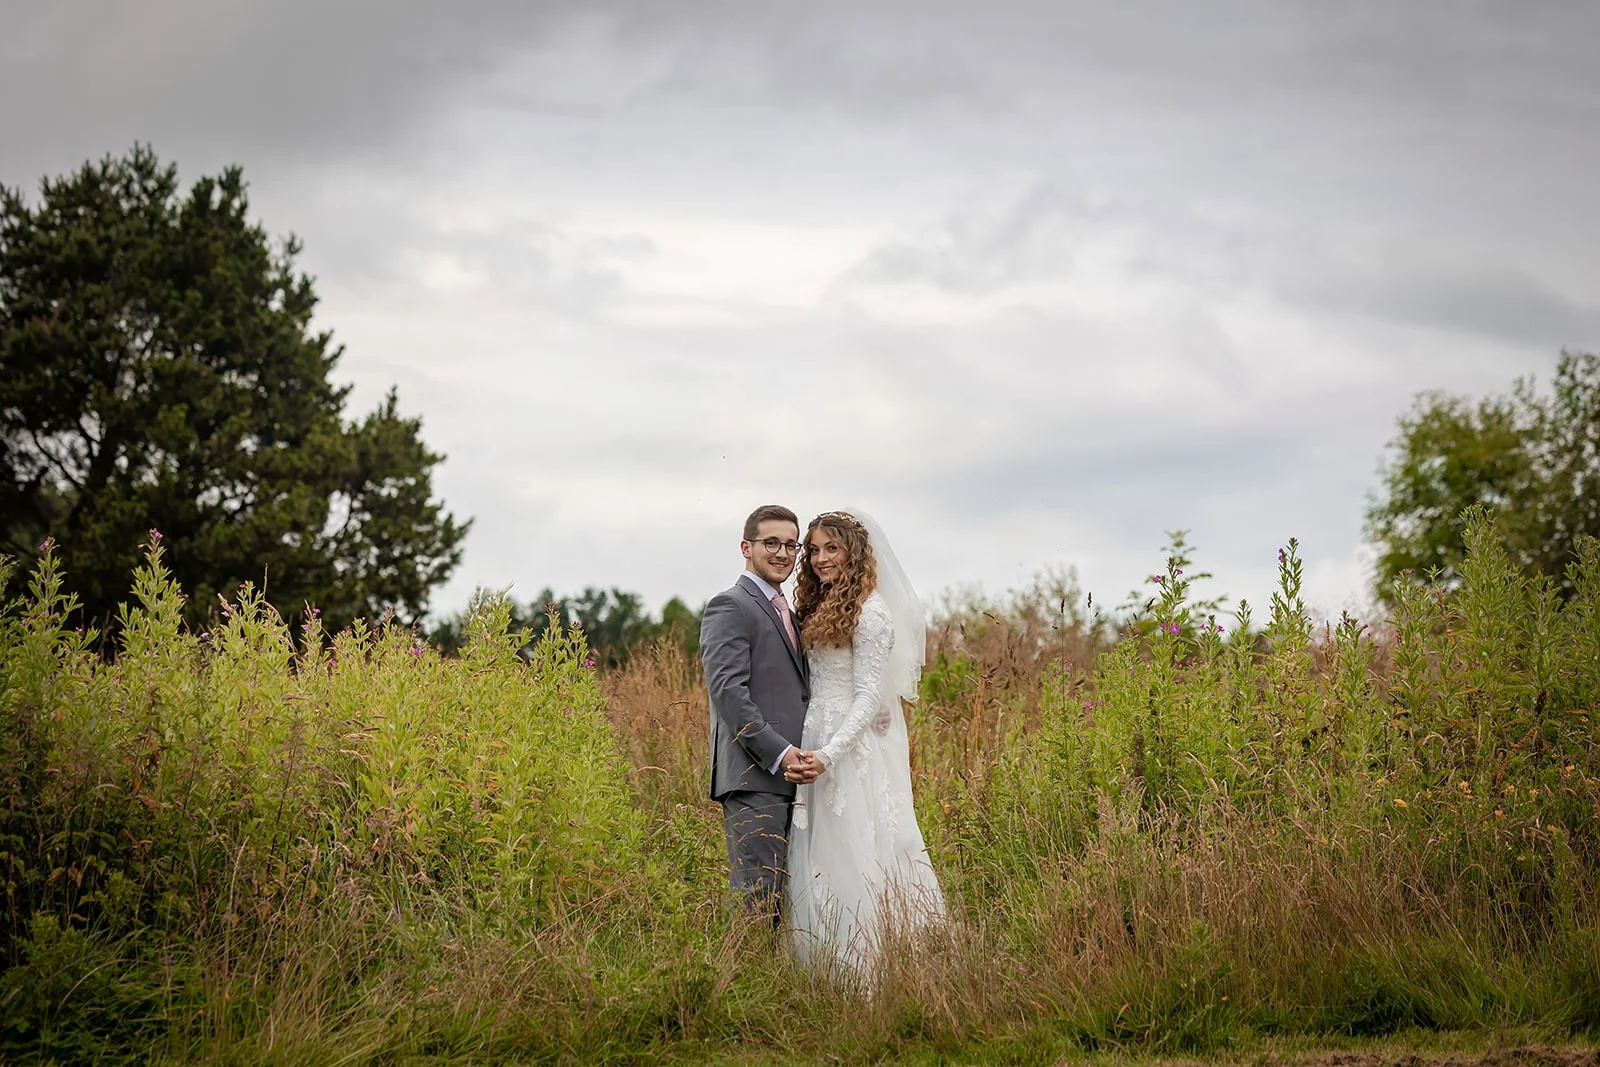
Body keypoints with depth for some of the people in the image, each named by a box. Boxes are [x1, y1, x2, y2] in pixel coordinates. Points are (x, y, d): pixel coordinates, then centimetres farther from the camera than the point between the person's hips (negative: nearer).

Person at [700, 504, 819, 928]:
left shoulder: (785, 614, 24)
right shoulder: (730, 607, -5)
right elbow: (728, 691, -15)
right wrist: (779, 754, -20)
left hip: (789, 780, 9)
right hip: (753, 779, -9)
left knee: (777, 904, 7)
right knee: (756, 898, -12)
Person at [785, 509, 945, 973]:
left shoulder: (869, 613, -11)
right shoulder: (820, 611, 16)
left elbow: (869, 697, -15)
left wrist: (828, 755, -24)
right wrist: (813, 752, 5)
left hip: (853, 751, -9)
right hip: (819, 747, 9)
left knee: (850, 858, -8)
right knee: (819, 861, 8)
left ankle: (859, 970, -4)